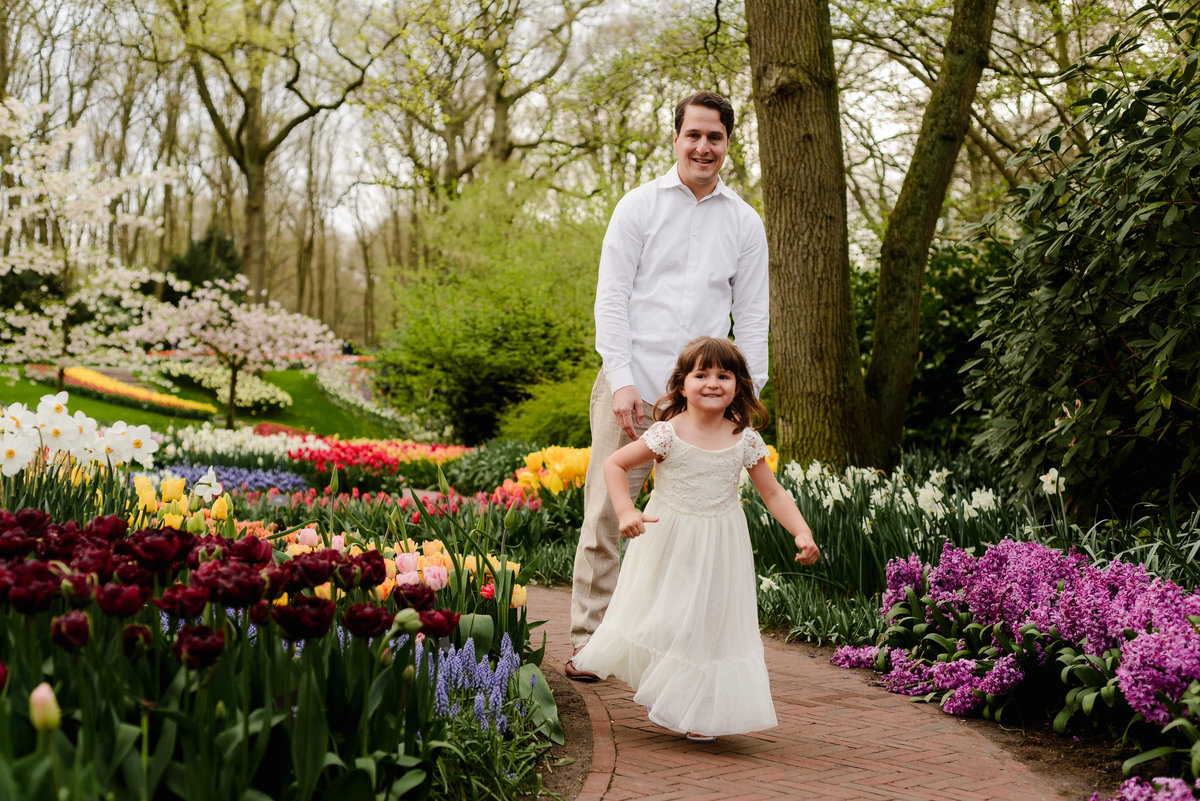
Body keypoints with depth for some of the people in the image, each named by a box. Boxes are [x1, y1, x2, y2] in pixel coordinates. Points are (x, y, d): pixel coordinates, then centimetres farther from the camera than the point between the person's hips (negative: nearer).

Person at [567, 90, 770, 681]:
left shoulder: (745, 223, 12)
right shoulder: (639, 206, 4)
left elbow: (750, 316, 12)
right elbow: (611, 299, -1)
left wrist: (749, 395, 3)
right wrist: (622, 381, -10)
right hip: (631, 386, -2)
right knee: (606, 514, -3)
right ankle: (588, 642, 5)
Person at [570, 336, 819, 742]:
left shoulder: (745, 441, -6)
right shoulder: (667, 435, -13)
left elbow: (773, 494, 1)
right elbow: (614, 465, -8)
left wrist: (802, 533, -12)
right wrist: (626, 512, -21)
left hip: (719, 548, 2)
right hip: (667, 543, -2)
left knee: (711, 620, 5)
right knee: (662, 617, 6)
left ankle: (698, 711, 20)